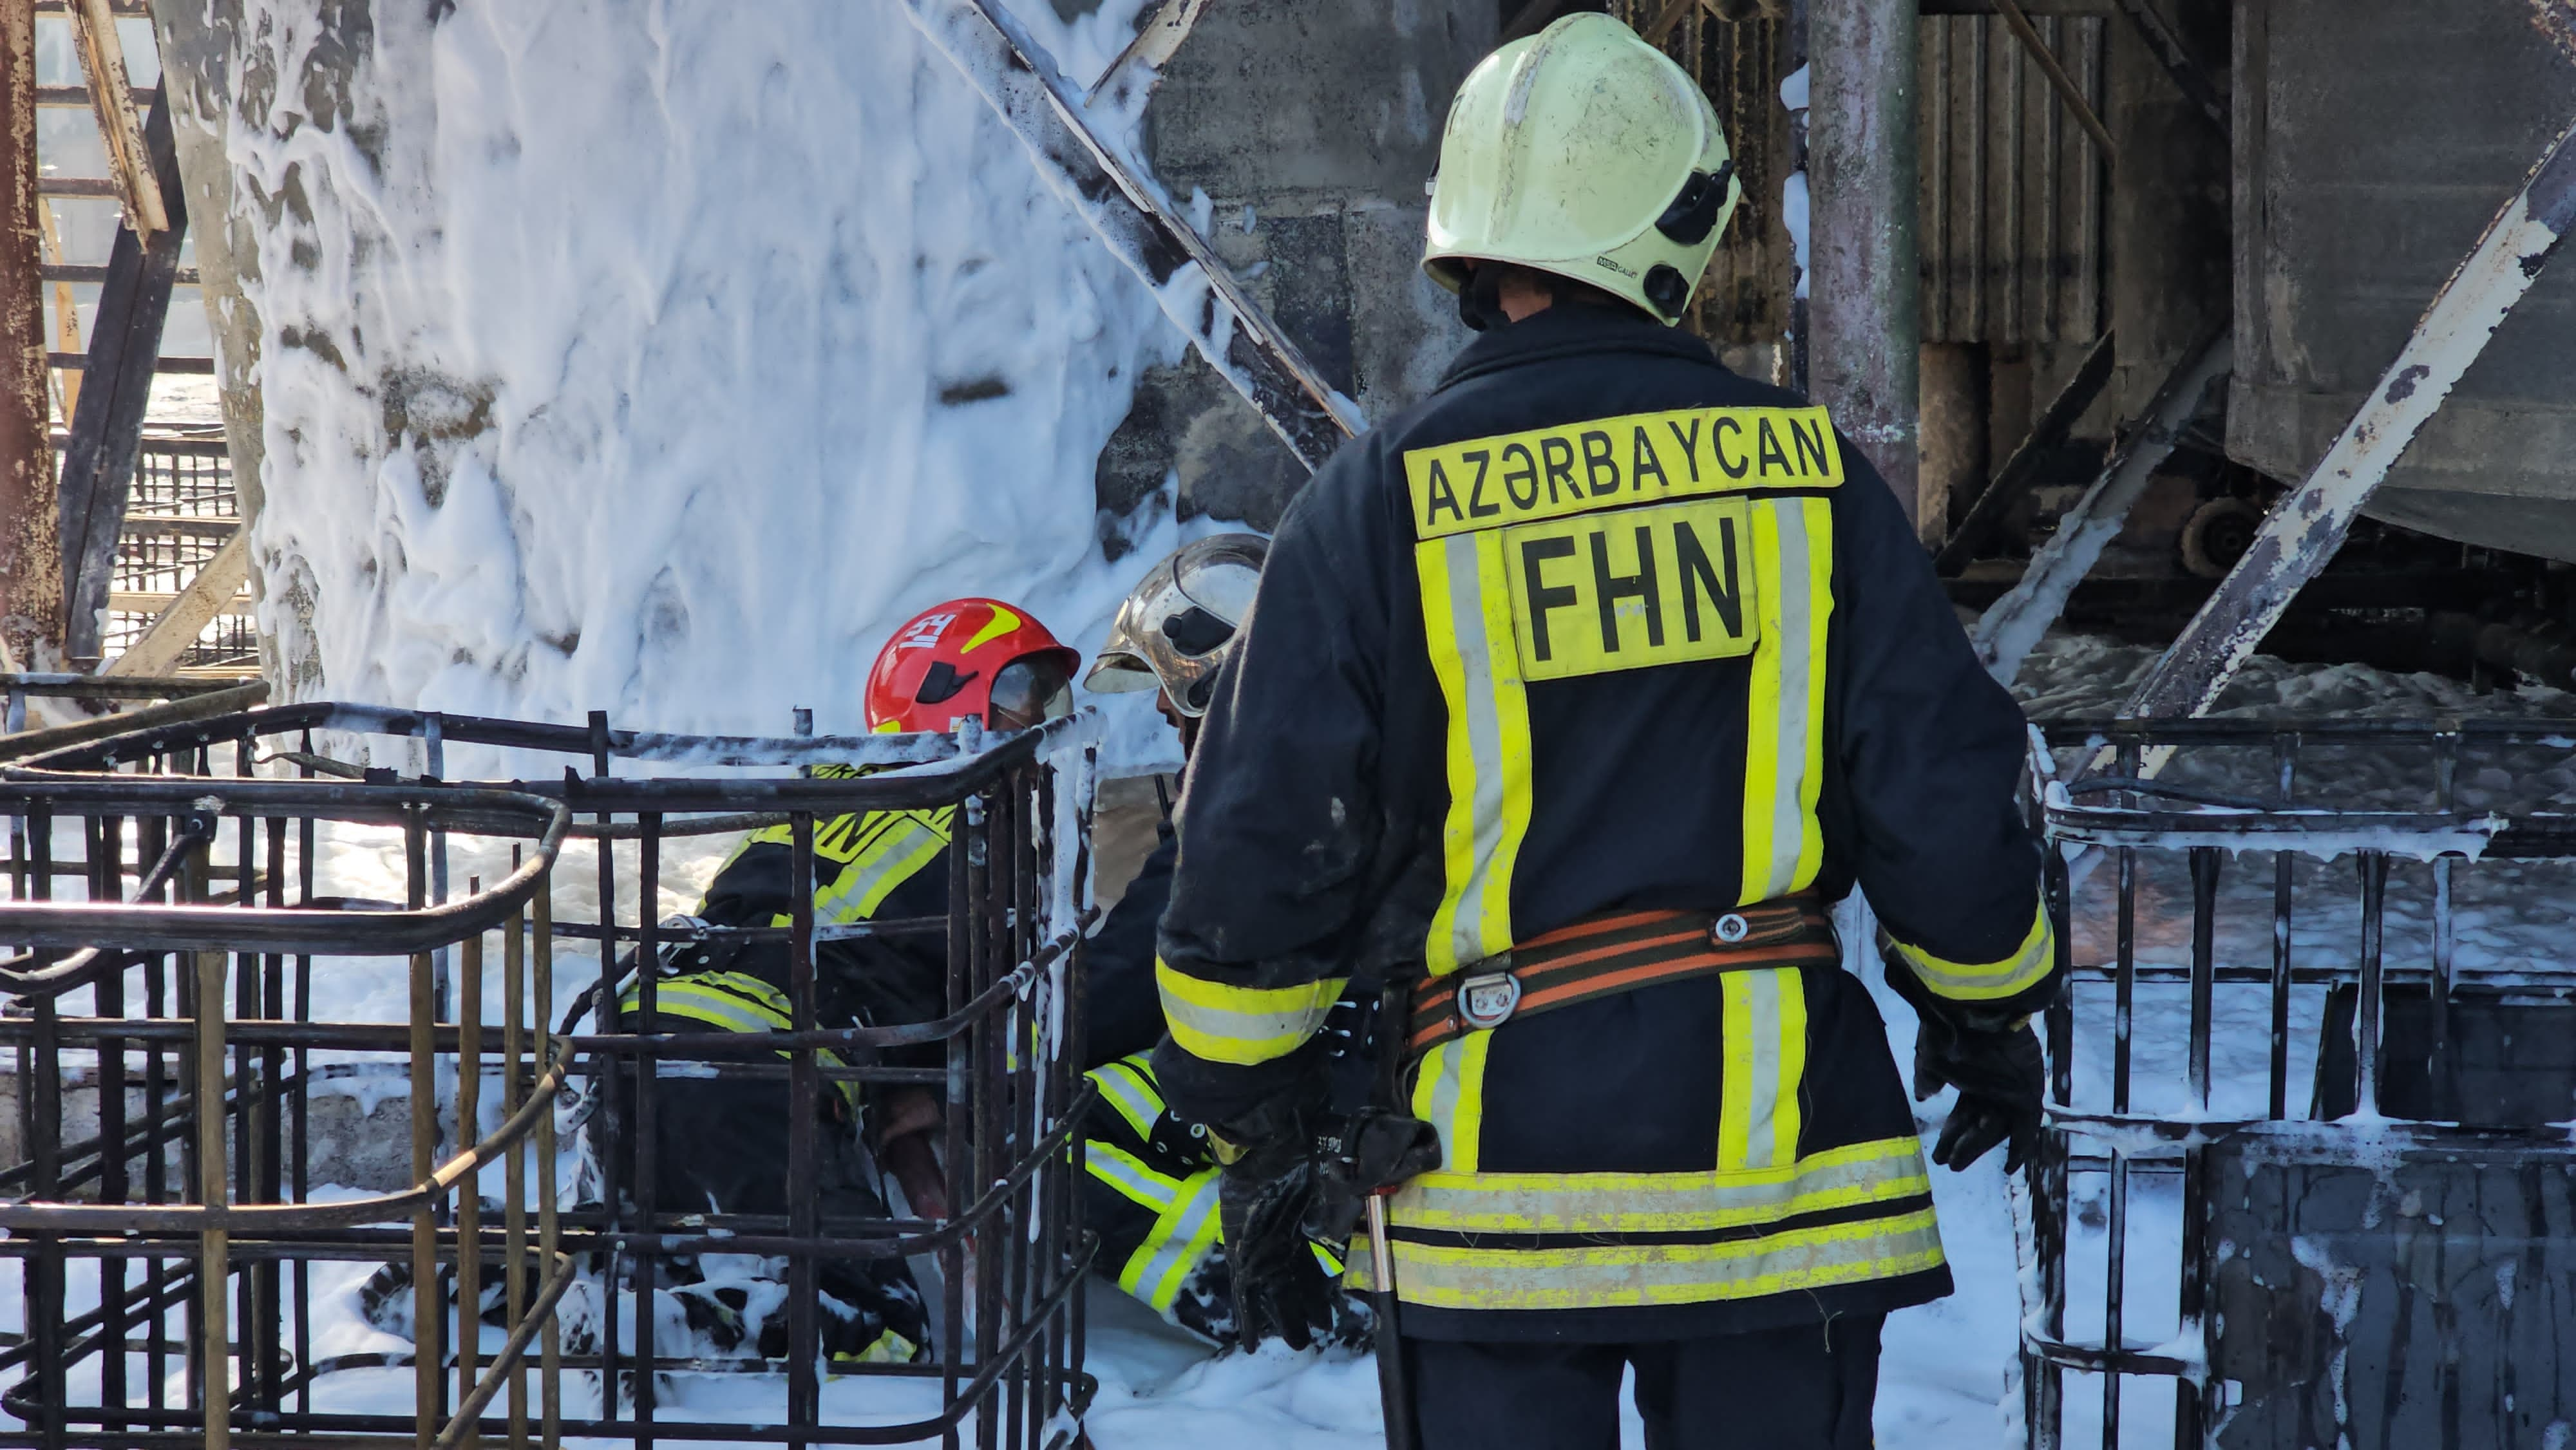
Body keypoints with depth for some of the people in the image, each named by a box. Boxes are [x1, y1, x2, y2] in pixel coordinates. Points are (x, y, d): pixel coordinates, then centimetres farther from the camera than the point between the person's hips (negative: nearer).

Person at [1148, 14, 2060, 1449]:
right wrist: (1988, 1013, 20)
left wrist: (1259, 1116, 10)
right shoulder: (1808, 470, 0)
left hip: (1502, 1159, -1)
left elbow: (1265, 842, -3)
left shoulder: (1376, 507, -4)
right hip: (1779, 1120, 1)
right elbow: (1941, 788, 4)